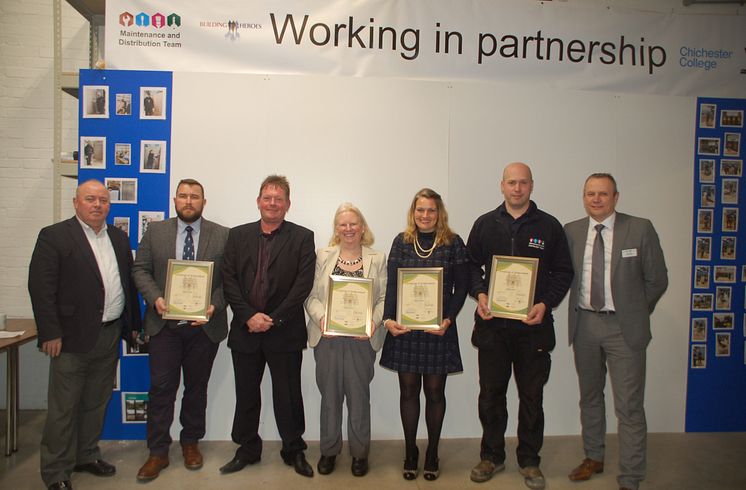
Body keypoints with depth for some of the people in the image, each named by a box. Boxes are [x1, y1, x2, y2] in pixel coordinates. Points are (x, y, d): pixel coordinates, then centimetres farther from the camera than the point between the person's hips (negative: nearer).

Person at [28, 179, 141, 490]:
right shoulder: (54, 236, -6)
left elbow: (129, 282, 15)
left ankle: (86, 456, 33)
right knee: (63, 409, 4)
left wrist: (133, 323, 13)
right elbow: (40, 287, -11)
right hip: (73, 337, -5)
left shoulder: (119, 238, 12)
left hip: (110, 336, 6)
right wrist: (50, 334, -15)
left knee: (96, 404, 17)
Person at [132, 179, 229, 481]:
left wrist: (214, 305, -16)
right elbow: (140, 270, 4)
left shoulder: (222, 235, 1)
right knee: (161, 388, 2)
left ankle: (190, 443, 31)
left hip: (204, 326, 0)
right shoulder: (155, 231, 6)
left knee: (196, 388, 13)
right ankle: (158, 452, 15)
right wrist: (155, 298, -13)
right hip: (164, 324, 0)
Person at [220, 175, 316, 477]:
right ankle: (247, 449, 31)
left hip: (285, 331, -3)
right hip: (245, 329, 3)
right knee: (246, 394, 14)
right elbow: (228, 280, 1)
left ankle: (294, 450, 25)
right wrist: (249, 316, -11)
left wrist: (273, 320, -13)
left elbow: (303, 284, -9)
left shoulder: (302, 238, -1)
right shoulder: (238, 236, 7)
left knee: (288, 395, 7)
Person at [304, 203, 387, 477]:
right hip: (327, 338, 1)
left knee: (359, 395, 7)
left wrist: (373, 322, -16)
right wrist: (321, 317, -15)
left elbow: (384, 298, 0)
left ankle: (359, 453, 25)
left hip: (362, 339, -1)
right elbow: (311, 295, 2)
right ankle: (329, 451, 28)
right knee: (330, 395, 10)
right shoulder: (322, 256, 6)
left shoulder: (378, 259, 4)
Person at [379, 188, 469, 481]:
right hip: (404, 328, 2)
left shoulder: (453, 243, -1)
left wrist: (448, 319, -14)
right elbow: (391, 285, 1)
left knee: (434, 391, 9)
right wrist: (388, 319, -11)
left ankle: (432, 454, 26)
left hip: (439, 328, -1)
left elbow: (461, 287, -2)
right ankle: (410, 452, 25)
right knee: (408, 390, 10)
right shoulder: (401, 242, 4)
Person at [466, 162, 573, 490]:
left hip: (533, 325, -1)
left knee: (531, 396, 9)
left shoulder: (549, 226, 2)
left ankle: (529, 460, 26)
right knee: (491, 393, 10)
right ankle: (491, 456, 27)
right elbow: (472, 264, 12)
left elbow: (563, 272, 4)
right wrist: (479, 294, -6)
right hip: (492, 324, 1)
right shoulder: (485, 224, 6)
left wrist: (546, 303, -10)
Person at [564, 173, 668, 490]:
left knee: (629, 407, 0)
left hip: (623, 327, -3)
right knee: (589, 397, 19)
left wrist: (635, 314, 4)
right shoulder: (571, 231, 2)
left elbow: (657, 280, 0)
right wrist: (579, 313, 3)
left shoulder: (640, 229, -6)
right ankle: (594, 458, 38)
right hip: (584, 324, 4)